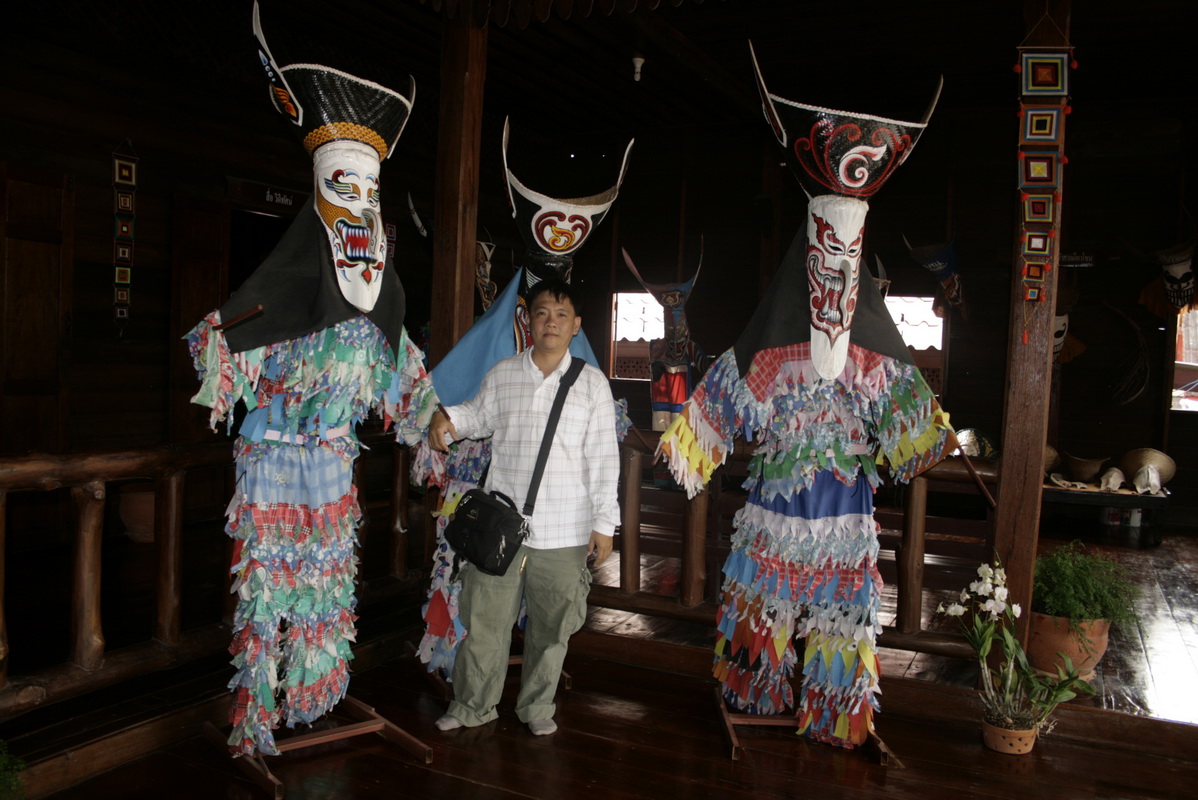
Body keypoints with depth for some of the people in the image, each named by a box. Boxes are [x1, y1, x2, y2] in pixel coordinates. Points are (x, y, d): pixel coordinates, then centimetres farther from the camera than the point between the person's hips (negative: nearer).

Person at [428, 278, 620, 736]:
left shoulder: (591, 383, 1)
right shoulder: (502, 375, 6)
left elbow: (603, 457, 0)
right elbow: (479, 416, 24)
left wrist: (604, 523, -3)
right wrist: (448, 418, 1)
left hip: (564, 531, -1)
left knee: (551, 624, 10)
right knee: (485, 618, 8)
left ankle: (537, 706, 30)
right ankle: (474, 705, 27)